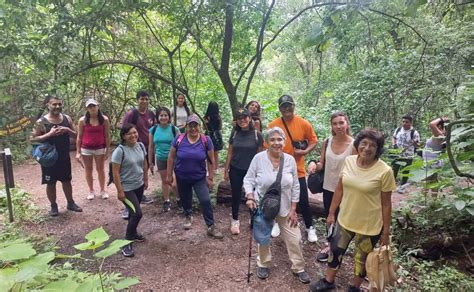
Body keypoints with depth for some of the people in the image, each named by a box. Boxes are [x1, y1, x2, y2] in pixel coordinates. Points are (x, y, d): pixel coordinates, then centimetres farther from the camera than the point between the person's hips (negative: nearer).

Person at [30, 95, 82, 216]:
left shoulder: (67, 118, 0)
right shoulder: (41, 122, -12)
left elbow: (75, 135, 6)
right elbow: (32, 139, -14)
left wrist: (67, 130, -15)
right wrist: (49, 134, -25)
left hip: (64, 157, 3)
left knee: (67, 181, 16)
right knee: (51, 183, 9)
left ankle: (70, 203, 31)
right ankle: (53, 206, 26)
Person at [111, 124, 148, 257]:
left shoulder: (141, 146, -2)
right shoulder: (120, 151, -21)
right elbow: (115, 172, -19)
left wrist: (146, 180, 15)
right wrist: (120, 191, -19)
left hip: (139, 185, 6)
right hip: (127, 188, -6)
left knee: (134, 212, 20)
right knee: (137, 213, -9)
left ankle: (132, 232, 42)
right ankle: (127, 242, 6)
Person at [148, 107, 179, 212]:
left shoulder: (174, 129, -9)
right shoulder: (153, 130, -1)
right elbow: (151, 147, 5)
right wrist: (150, 161, 7)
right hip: (161, 159, 3)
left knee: (174, 182, -4)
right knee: (164, 181, 15)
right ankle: (166, 201, 30)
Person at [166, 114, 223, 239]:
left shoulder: (206, 140, -13)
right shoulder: (179, 139, -11)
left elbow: (211, 160, -6)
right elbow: (171, 157, -2)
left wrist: (210, 178, -5)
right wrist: (169, 175, -1)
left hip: (200, 177, -1)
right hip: (182, 177, 2)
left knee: (206, 201, -7)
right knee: (185, 199, 20)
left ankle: (211, 227, 6)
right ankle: (188, 216, 48)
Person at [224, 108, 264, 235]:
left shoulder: (257, 134, -7)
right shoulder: (234, 133, 0)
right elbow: (230, 153, 4)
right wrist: (226, 170, 3)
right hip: (235, 170, 2)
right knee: (236, 195, 10)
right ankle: (235, 220, 28)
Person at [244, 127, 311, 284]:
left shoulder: (290, 160, -10)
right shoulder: (258, 158, -16)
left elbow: (295, 187, -2)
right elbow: (248, 179, -6)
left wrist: (293, 209, -2)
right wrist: (250, 197, -22)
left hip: (285, 208, 2)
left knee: (294, 239, 8)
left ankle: (298, 268, 33)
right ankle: (263, 264, 43)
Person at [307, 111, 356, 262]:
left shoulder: (354, 145, -17)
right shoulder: (327, 142, -4)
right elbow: (322, 164, 3)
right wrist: (314, 164, -18)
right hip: (328, 187, 4)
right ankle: (331, 245, 44)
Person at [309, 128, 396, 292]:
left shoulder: (384, 171, -19)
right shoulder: (349, 161, -7)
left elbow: (386, 203, -11)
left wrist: (386, 231, -6)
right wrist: (331, 213, 7)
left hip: (369, 225, -4)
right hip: (345, 219, 4)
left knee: (362, 258, 18)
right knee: (336, 250, 19)